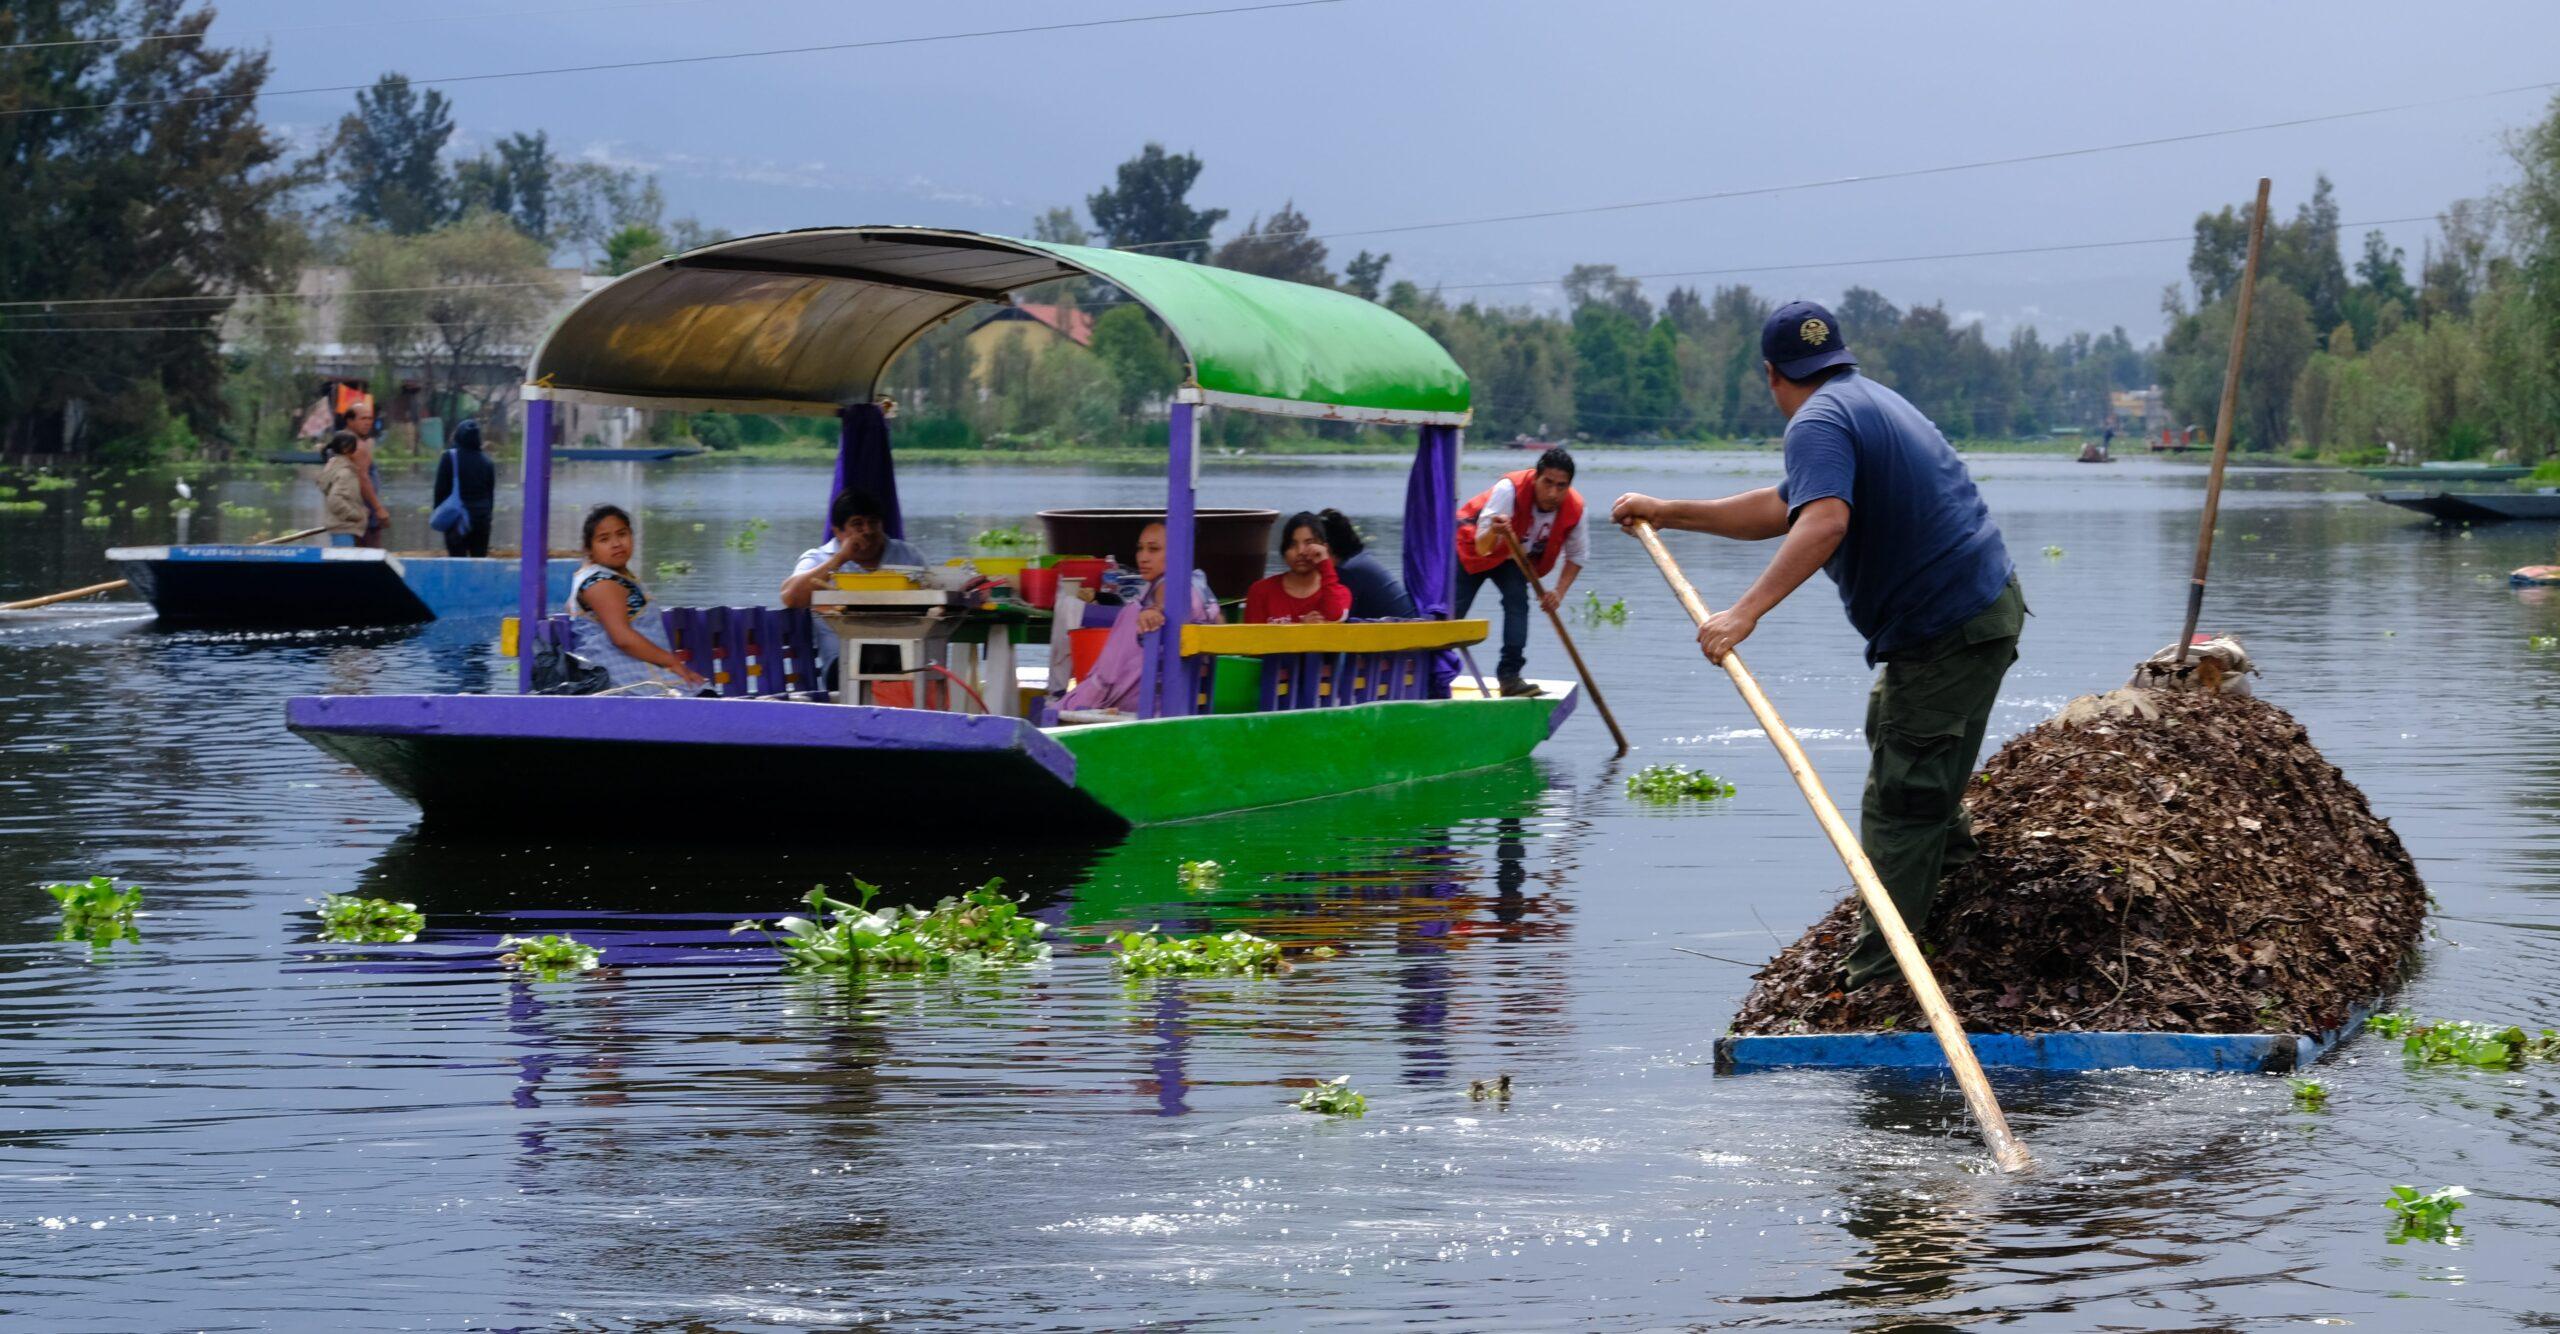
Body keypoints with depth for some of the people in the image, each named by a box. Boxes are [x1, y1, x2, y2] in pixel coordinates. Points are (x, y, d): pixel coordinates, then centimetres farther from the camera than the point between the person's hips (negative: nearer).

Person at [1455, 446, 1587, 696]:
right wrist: (1493, 533, -65)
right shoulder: (1509, 489, -38)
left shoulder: (1574, 508, -24)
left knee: (1518, 601, -22)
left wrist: (1559, 592, -18)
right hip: (1471, 547, -3)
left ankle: (1509, 675, -19)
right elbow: (1482, 548, -42)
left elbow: (1578, 556, -5)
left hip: (1514, 558, 3)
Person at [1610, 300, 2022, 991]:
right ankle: (1947, 840, 54)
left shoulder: (1818, 422, -14)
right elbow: (1778, 510, 21)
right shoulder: (1871, 401, 18)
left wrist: (1745, 612, -39)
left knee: (1898, 802, -8)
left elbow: (1824, 521, -33)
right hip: (1990, 601, 10)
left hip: (1946, 631, -10)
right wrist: (1666, 513, 20)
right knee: (1892, 724, 35)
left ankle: (1877, 978, -8)